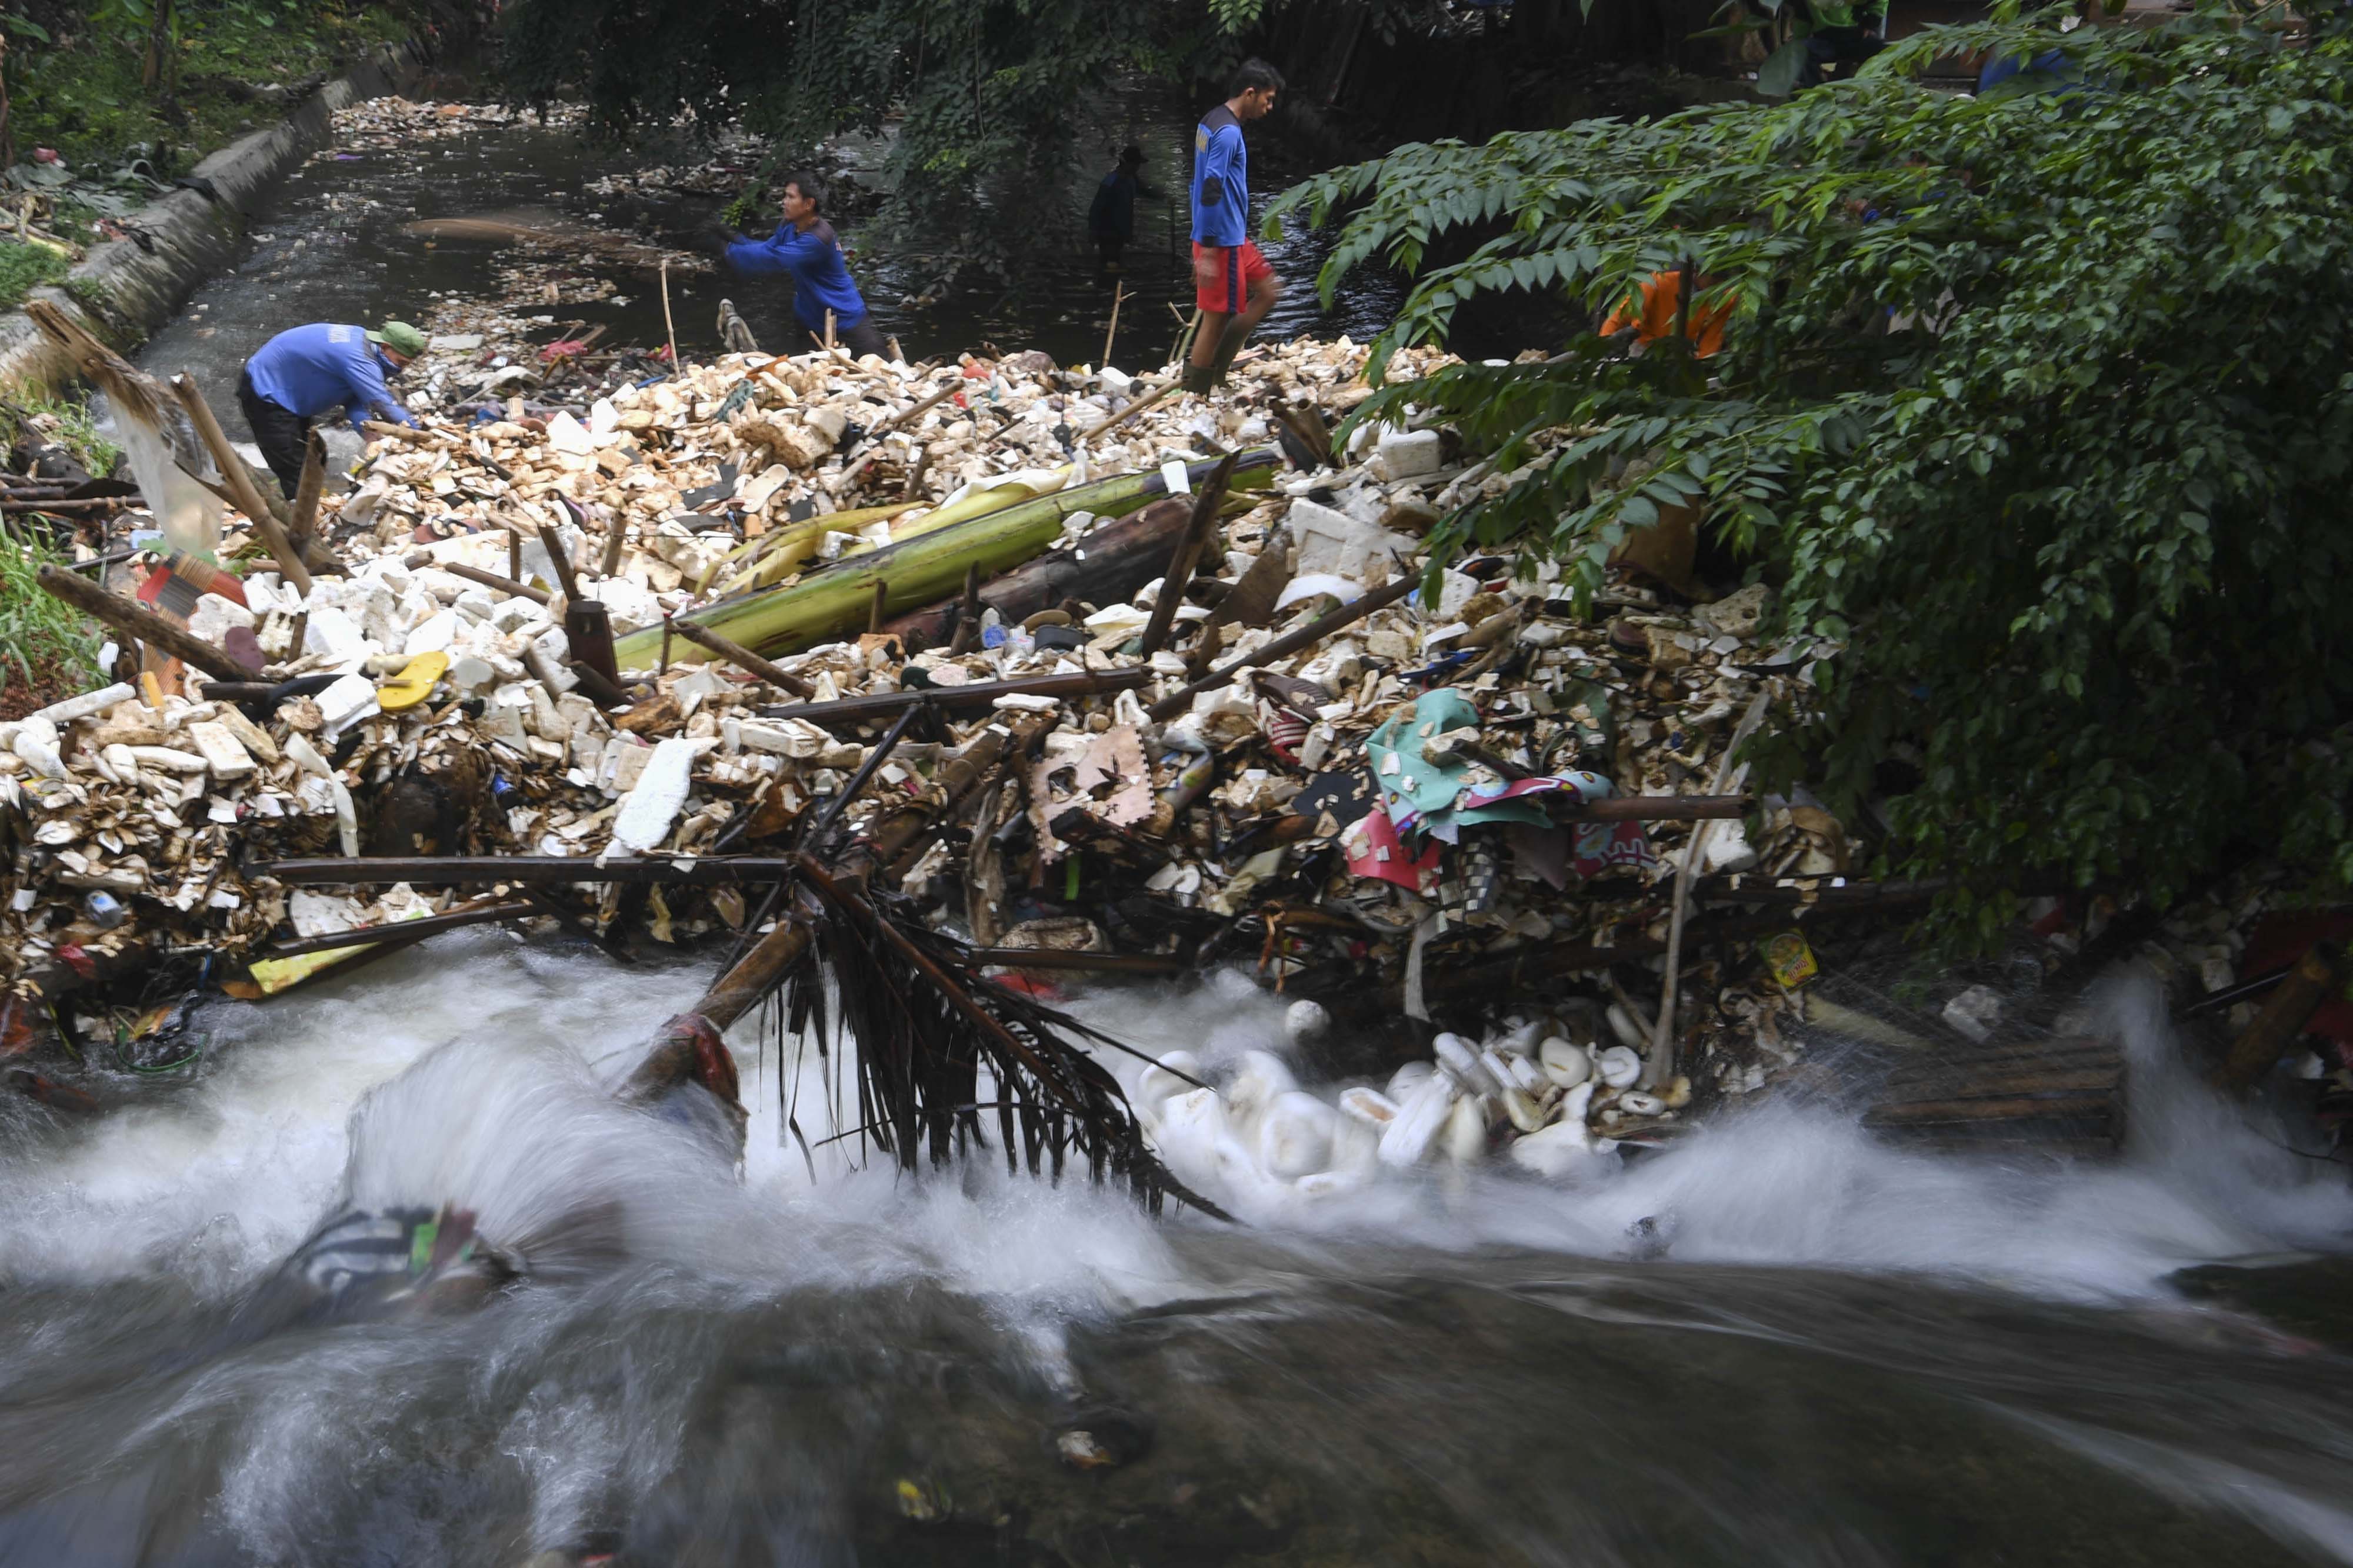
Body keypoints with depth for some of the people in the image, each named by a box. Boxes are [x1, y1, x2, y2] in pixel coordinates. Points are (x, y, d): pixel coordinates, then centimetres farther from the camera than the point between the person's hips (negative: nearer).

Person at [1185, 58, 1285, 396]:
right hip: (1222, 241, -10)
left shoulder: (1212, 121, 12)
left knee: (1269, 290, 17)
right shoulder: (1228, 132, -19)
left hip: (1234, 237, 10)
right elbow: (1211, 192, -24)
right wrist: (1208, 252, -25)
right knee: (1217, 317, -2)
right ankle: (1195, 392, 7)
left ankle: (1217, 366, 15)